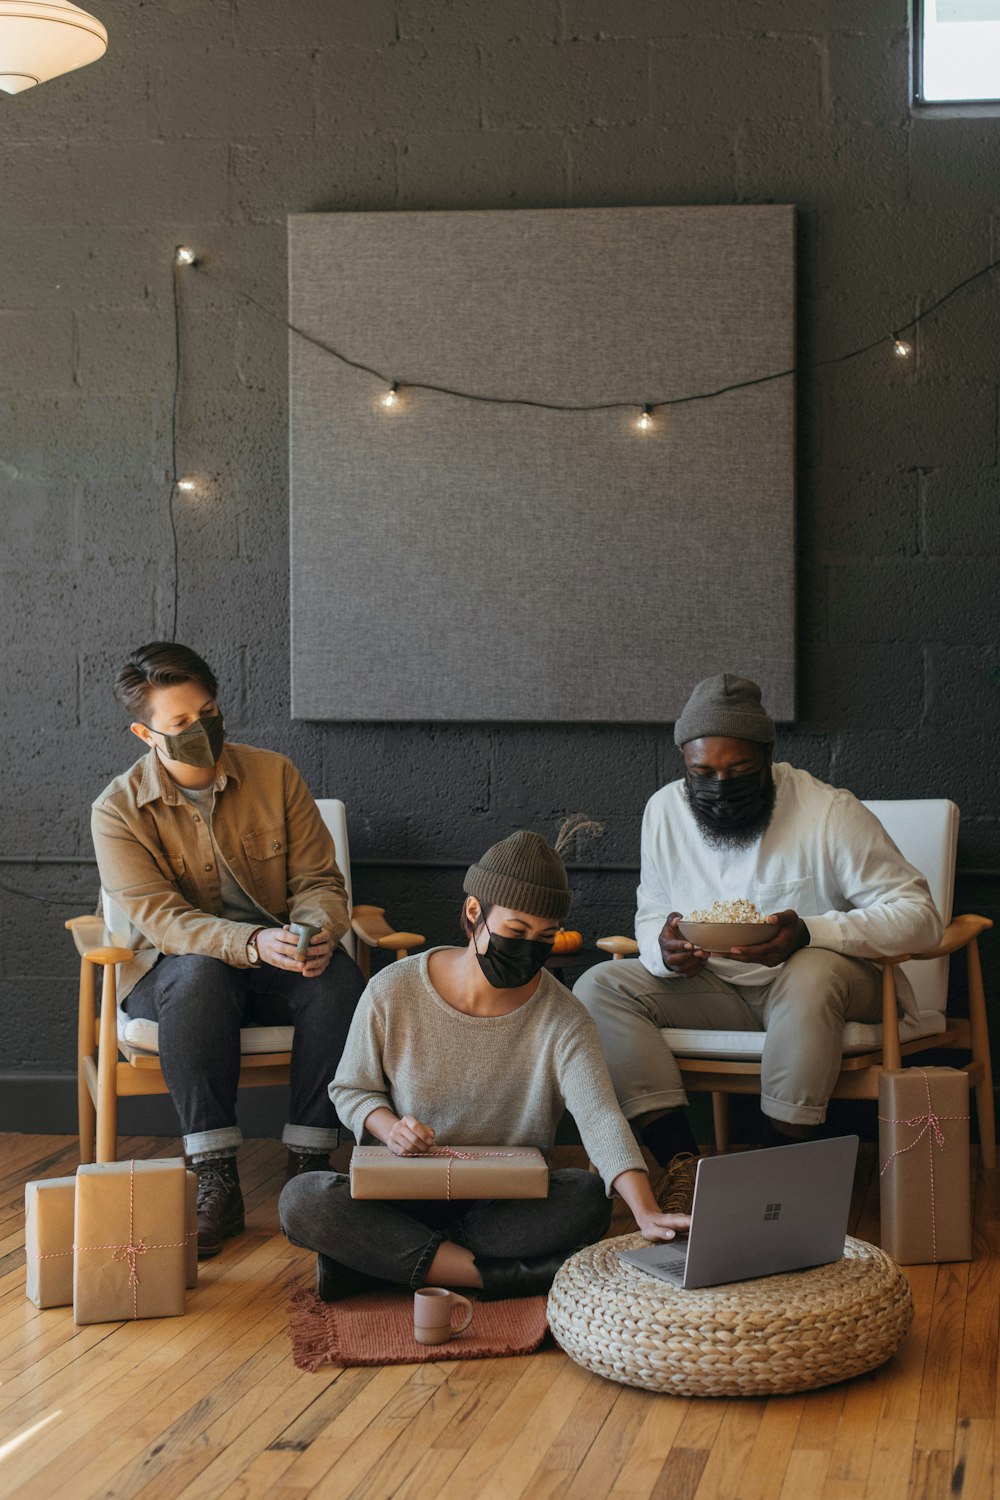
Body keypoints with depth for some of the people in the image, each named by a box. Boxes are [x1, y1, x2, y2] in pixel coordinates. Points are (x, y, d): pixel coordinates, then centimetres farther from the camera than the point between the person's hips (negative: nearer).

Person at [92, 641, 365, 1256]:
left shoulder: (274, 775, 0)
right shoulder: (118, 811, -8)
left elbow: (319, 879, 1)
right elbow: (161, 917, -19)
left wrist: (318, 928, -24)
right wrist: (253, 943, -36)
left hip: (277, 961, 2)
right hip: (169, 968, -2)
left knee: (340, 976, -30)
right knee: (199, 975, -38)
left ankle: (309, 1165, -24)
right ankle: (215, 1180, -34)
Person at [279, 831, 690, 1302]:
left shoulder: (563, 1020, -9)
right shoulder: (393, 992, -8)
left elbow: (600, 1117, -22)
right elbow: (350, 1089, 6)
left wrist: (646, 1211, -40)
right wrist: (388, 1126, -19)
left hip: (510, 1202, 0)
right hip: (404, 1195, 0)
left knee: (589, 1199, -31)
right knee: (301, 1201, -28)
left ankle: (384, 1256, -23)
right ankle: (500, 1277, -28)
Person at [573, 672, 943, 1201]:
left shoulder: (830, 812, -17)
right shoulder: (664, 810, -1)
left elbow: (919, 915, -20)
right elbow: (650, 915, 9)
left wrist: (808, 933, -35)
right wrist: (664, 950, -18)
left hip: (815, 983, -4)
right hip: (714, 987, 5)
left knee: (811, 975, -39)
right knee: (599, 987, -17)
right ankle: (681, 1158, -27)